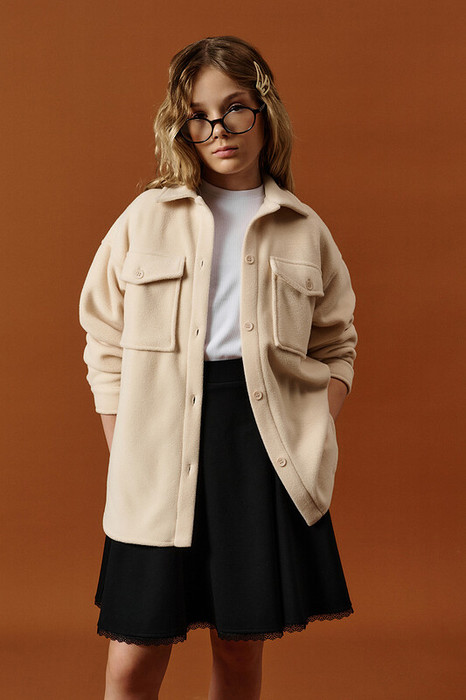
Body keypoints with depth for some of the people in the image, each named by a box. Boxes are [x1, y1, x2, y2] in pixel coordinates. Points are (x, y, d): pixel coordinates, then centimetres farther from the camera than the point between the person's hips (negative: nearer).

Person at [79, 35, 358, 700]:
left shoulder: (303, 229, 10)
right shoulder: (147, 217, 7)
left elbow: (336, 344, 17)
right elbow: (105, 345, 9)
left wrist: (316, 434, 1)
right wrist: (126, 451, 0)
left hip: (267, 445, 1)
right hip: (163, 450, 0)